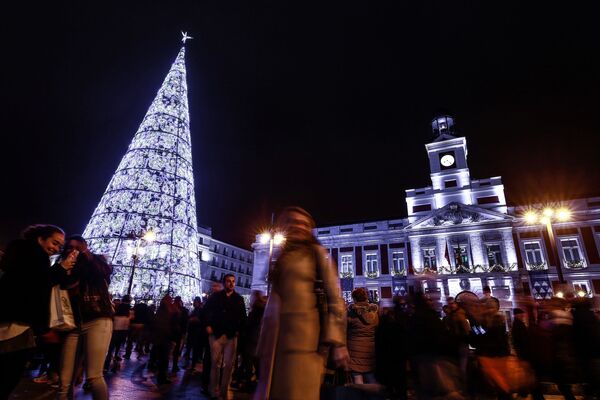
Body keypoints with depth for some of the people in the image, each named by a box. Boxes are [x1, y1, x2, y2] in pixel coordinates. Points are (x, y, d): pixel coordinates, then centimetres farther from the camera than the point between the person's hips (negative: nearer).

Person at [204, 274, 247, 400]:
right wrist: (207, 325, -5)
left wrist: (239, 330, 1)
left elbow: (243, 317, 10)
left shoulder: (239, 299, 9)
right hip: (216, 334, -1)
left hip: (231, 336, 1)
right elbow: (207, 311, 5)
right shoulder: (215, 296, 7)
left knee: (228, 365, 2)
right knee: (216, 363, 4)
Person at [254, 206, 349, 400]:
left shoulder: (317, 253, 3)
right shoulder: (280, 256, 19)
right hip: (275, 338, 6)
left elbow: (335, 298, -3)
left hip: (304, 337, -5)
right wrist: (264, 341, 14)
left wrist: (337, 342, -12)